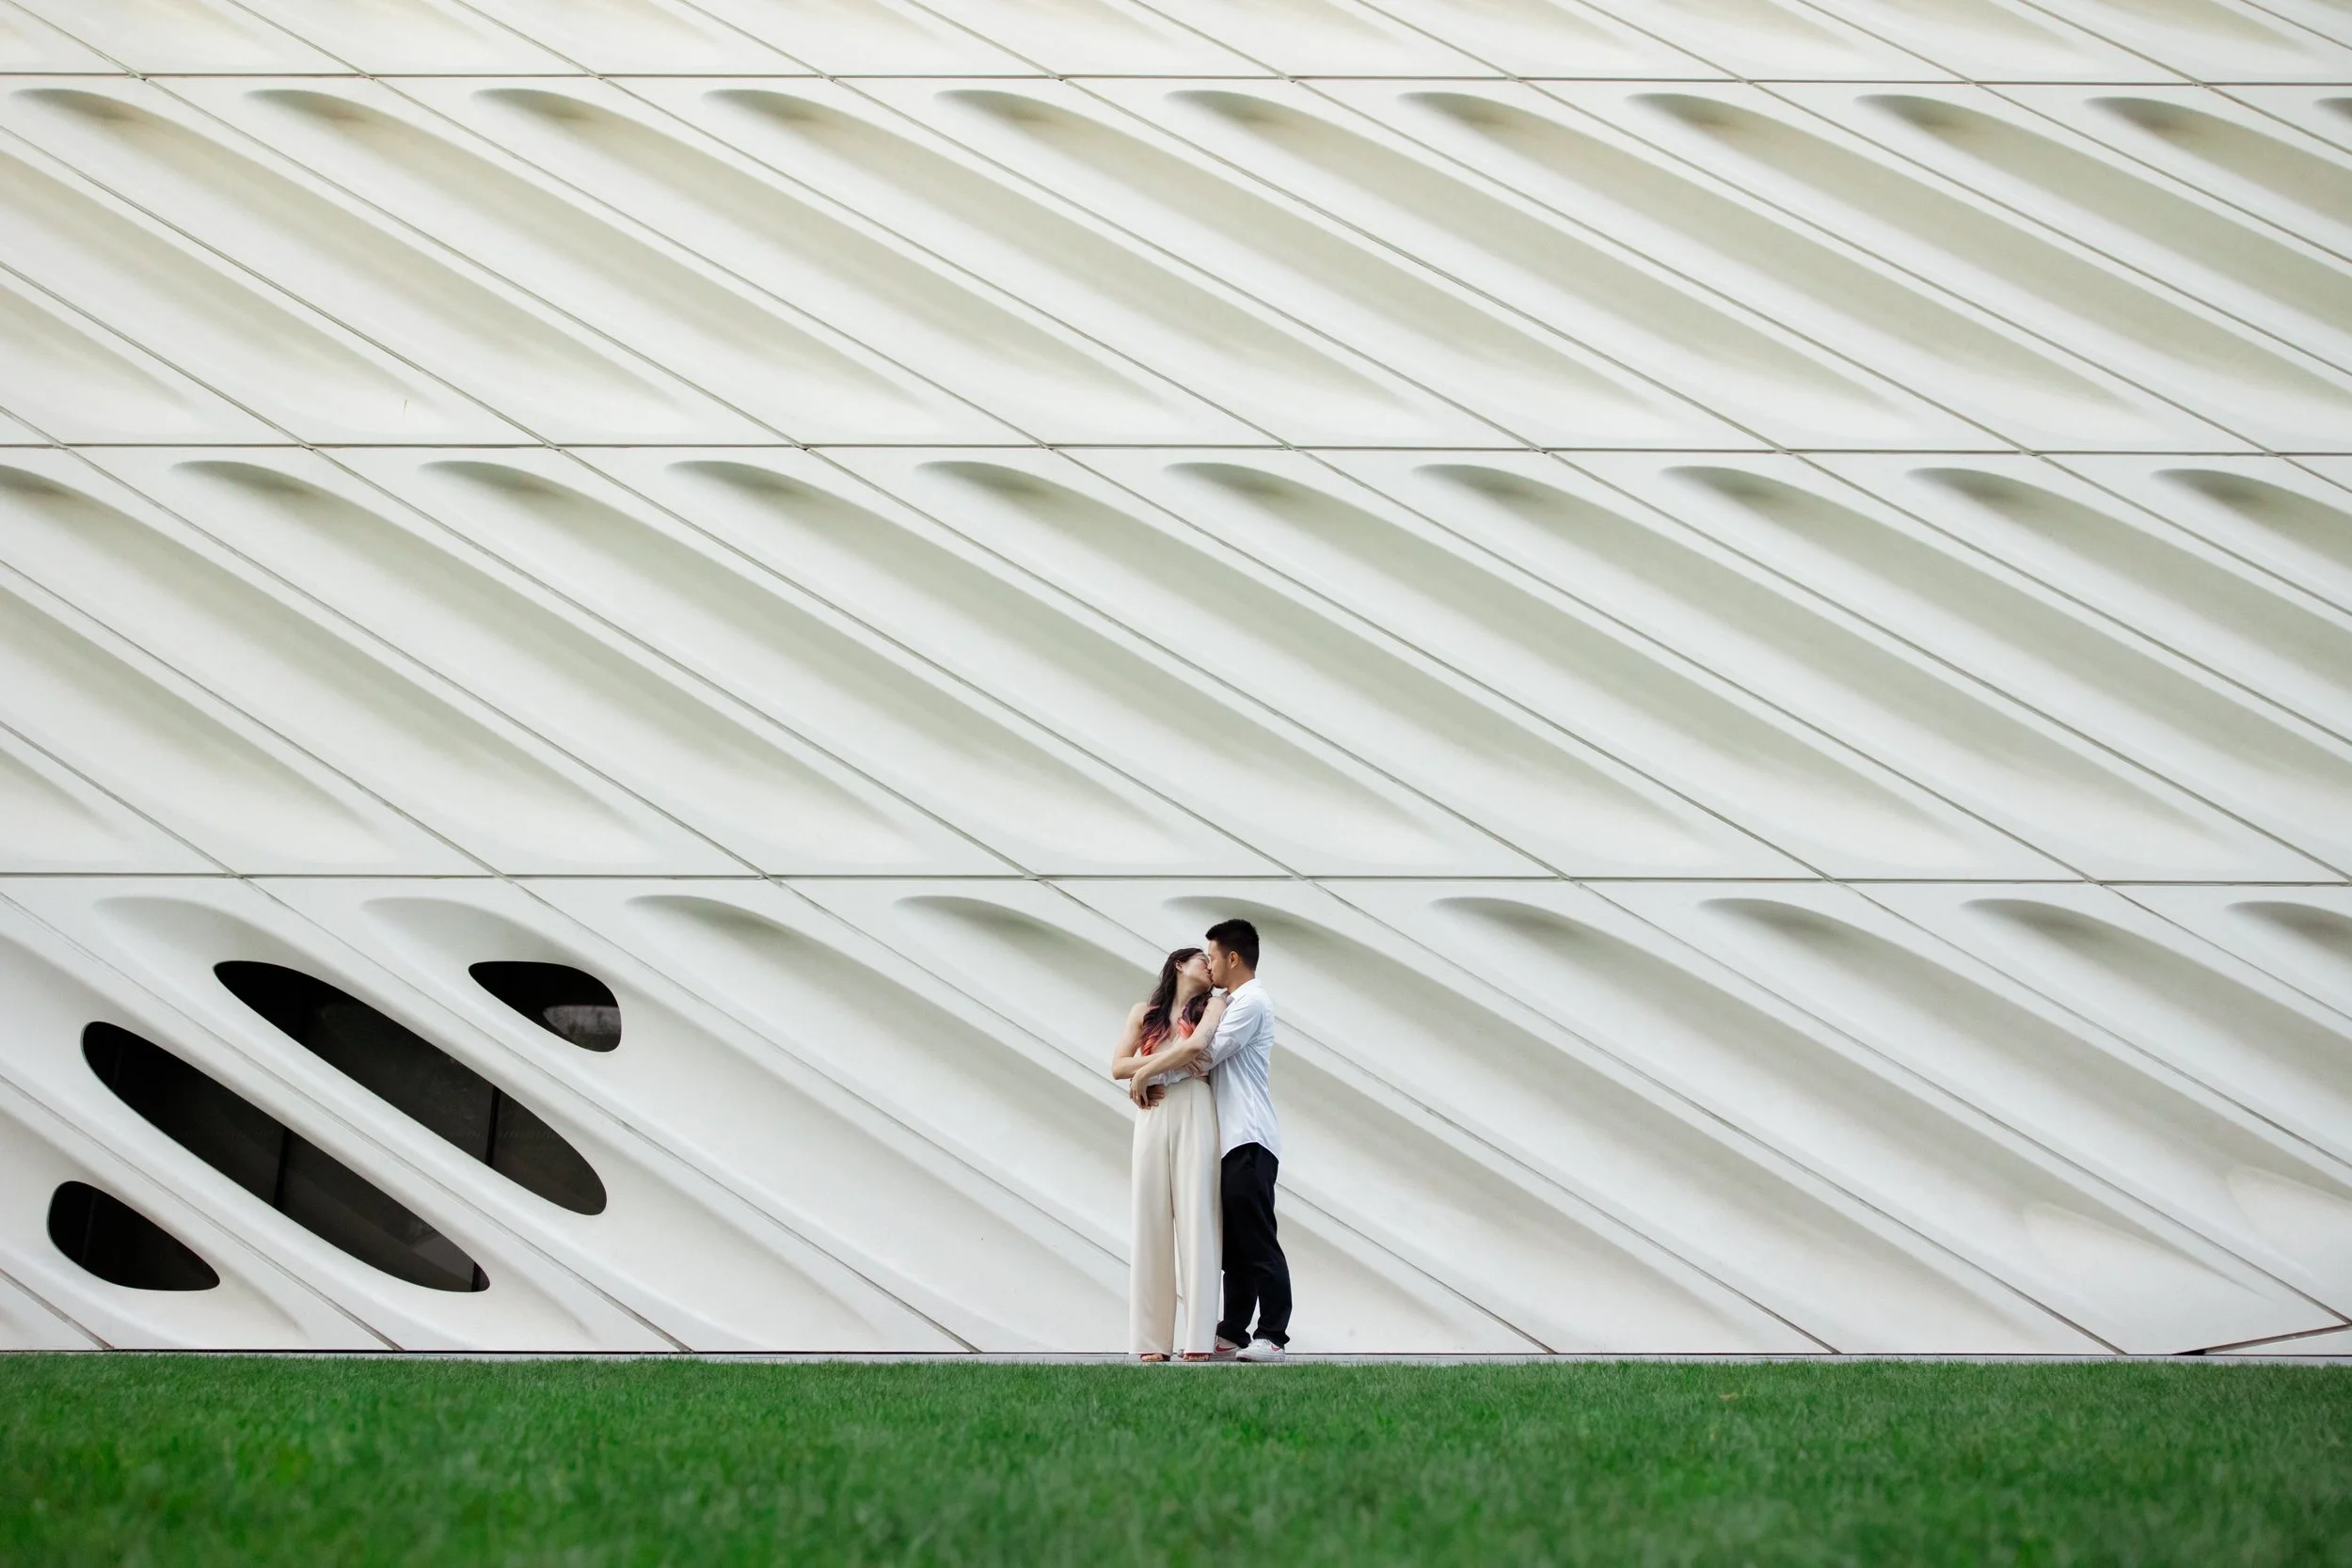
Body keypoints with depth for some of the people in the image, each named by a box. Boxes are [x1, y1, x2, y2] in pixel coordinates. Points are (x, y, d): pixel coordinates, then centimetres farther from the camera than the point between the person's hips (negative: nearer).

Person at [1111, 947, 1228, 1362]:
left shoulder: (1212, 1007, 11)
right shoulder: (1143, 1013, 17)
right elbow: (1118, 1066, 5)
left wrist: (1146, 1071, 1)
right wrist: (1174, 1059, -6)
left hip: (1195, 1116, -2)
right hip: (1152, 1119, 2)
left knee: (1196, 1222, -7)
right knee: (1150, 1223, -2)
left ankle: (1198, 1338, -10)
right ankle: (1151, 1339, -3)